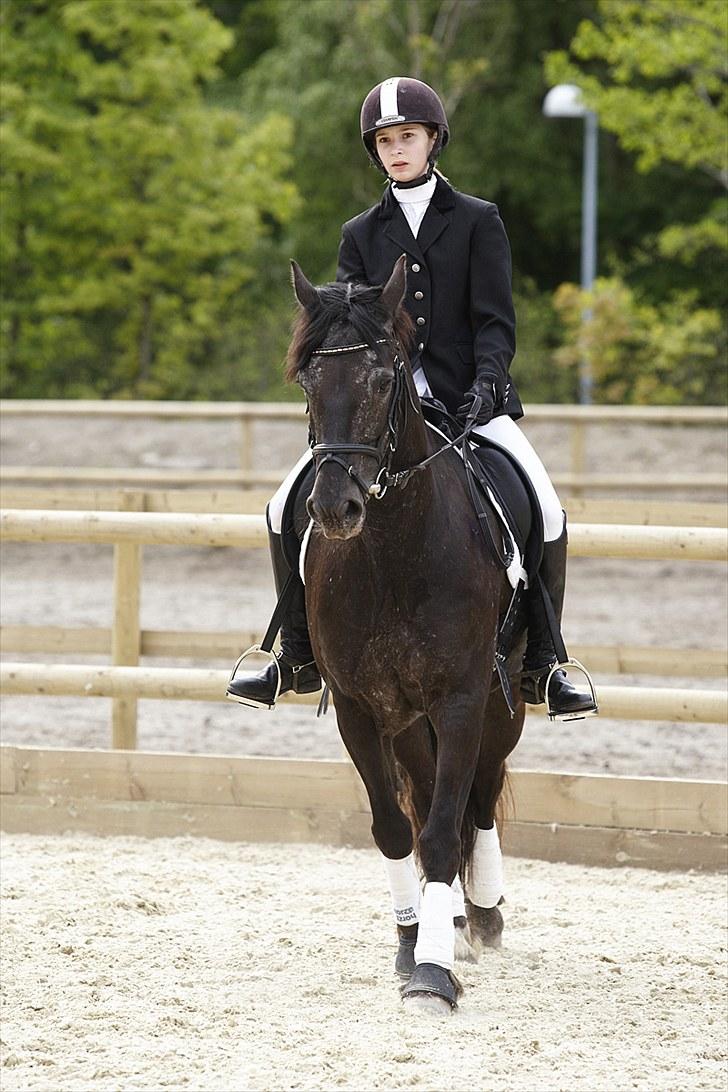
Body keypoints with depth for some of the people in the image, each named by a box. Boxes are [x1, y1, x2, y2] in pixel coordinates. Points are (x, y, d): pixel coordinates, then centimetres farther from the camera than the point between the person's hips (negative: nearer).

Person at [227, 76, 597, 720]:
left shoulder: (478, 222, 6)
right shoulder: (362, 234, 13)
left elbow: (495, 321, -2)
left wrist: (487, 382, -21)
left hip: (469, 401, -2)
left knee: (545, 512, -24)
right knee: (287, 509, -12)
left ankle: (540, 666, -9)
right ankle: (300, 659, 4)